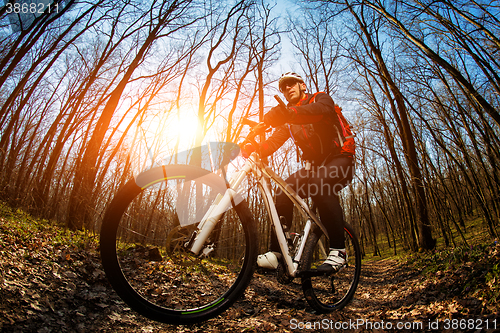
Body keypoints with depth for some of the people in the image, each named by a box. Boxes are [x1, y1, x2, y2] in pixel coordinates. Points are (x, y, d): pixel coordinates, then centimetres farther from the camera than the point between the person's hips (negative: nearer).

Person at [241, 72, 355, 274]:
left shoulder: (321, 99, -1)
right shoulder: (289, 120, 14)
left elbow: (320, 111, -29)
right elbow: (274, 142, -3)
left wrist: (288, 112, -48)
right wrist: (253, 148, -26)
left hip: (340, 160, -5)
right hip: (315, 165, 5)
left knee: (319, 184, -37)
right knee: (284, 191, -21)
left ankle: (338, 250, -28)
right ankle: (276, 252, -18)